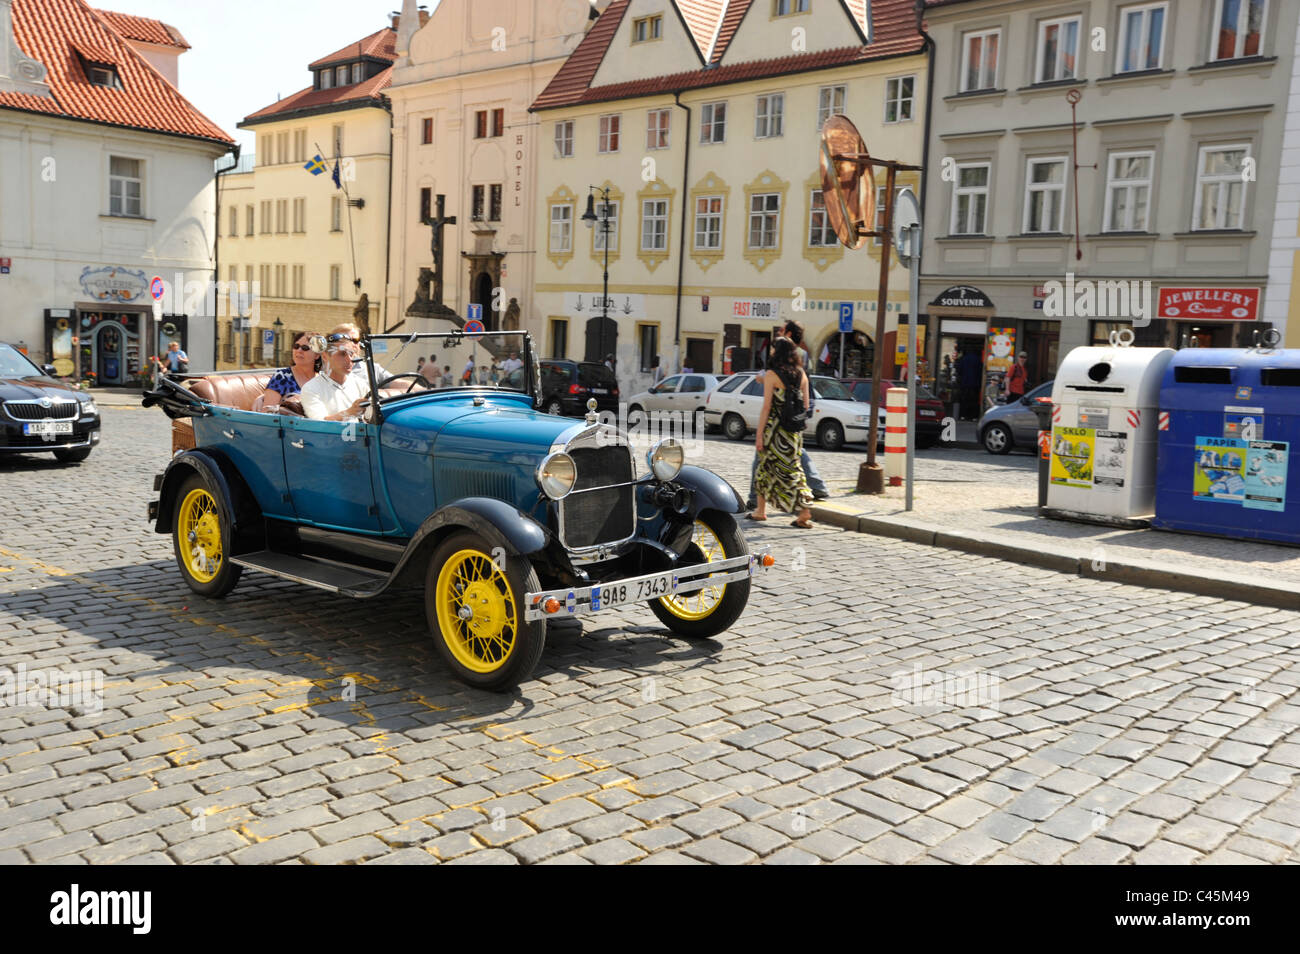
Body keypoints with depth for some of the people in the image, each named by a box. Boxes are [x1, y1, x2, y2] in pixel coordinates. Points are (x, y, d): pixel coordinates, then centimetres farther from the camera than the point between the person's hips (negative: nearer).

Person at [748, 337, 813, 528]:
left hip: (775, 429, -5)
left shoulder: (771, 374, -9)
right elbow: (805, 404, 9)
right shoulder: (801, 374, 7)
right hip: (795, 431, 6)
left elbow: (766, 407, -11)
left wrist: (759, 435, -9)